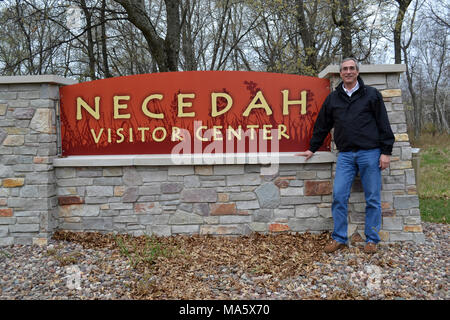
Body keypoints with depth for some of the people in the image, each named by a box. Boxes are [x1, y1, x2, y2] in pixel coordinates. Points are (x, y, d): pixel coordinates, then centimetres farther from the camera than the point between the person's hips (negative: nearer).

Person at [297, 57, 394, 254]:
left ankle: (372, 239, 15)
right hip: (345, 155, 2)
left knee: (373, 199, 3)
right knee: (339, 196, -3)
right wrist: (312, 149, 22)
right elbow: (322, 125, 20)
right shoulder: (333, 98, 13)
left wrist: (386, 152, -3)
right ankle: (339, 238, 9)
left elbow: (383, 124, 2)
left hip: (370, 153, -2)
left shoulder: (371, 94, 5)